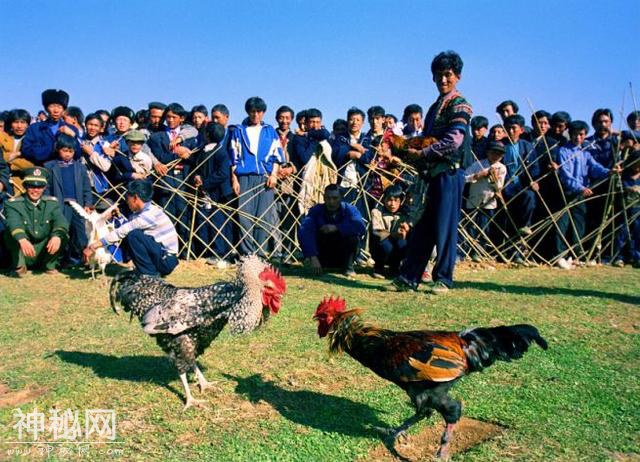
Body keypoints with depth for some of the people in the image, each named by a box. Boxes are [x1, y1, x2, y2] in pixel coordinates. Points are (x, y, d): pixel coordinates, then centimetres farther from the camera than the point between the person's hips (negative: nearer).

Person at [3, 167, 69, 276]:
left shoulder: (52, 202, 0)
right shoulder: (13, 203, -8)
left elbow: (60, 220, -19)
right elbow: (14, 222, -28)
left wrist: (57, 236, -42)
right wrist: (22, 240, -49)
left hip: (45, 251, 2)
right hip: (22, 254, -2)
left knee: (63, 234, -22)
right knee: (11, 232, -27)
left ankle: (50, 264, -3)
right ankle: (19, 265, -9)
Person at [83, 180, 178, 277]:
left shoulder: (150, 214, -20)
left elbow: (121, 232, -20)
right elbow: (123, 230, 11)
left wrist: (93, 247, -17)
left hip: (167, 260, -9)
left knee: (133, 235, -21)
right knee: (126, 237, 8)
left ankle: (150, 274, -10)